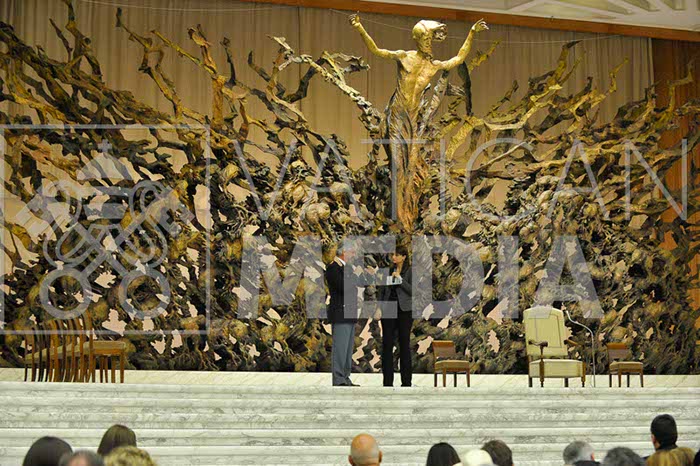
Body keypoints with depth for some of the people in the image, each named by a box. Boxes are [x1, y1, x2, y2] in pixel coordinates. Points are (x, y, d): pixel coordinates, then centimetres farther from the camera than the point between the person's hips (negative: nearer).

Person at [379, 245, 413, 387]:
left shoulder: (411, 271, -3)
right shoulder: (389, 270, 11)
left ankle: (406, 381, 7)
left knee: (404, 345, 1)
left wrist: (400, 279, -19)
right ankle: (387, 381, 3)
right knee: (387, 345, 0)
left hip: (404, 311, -4)